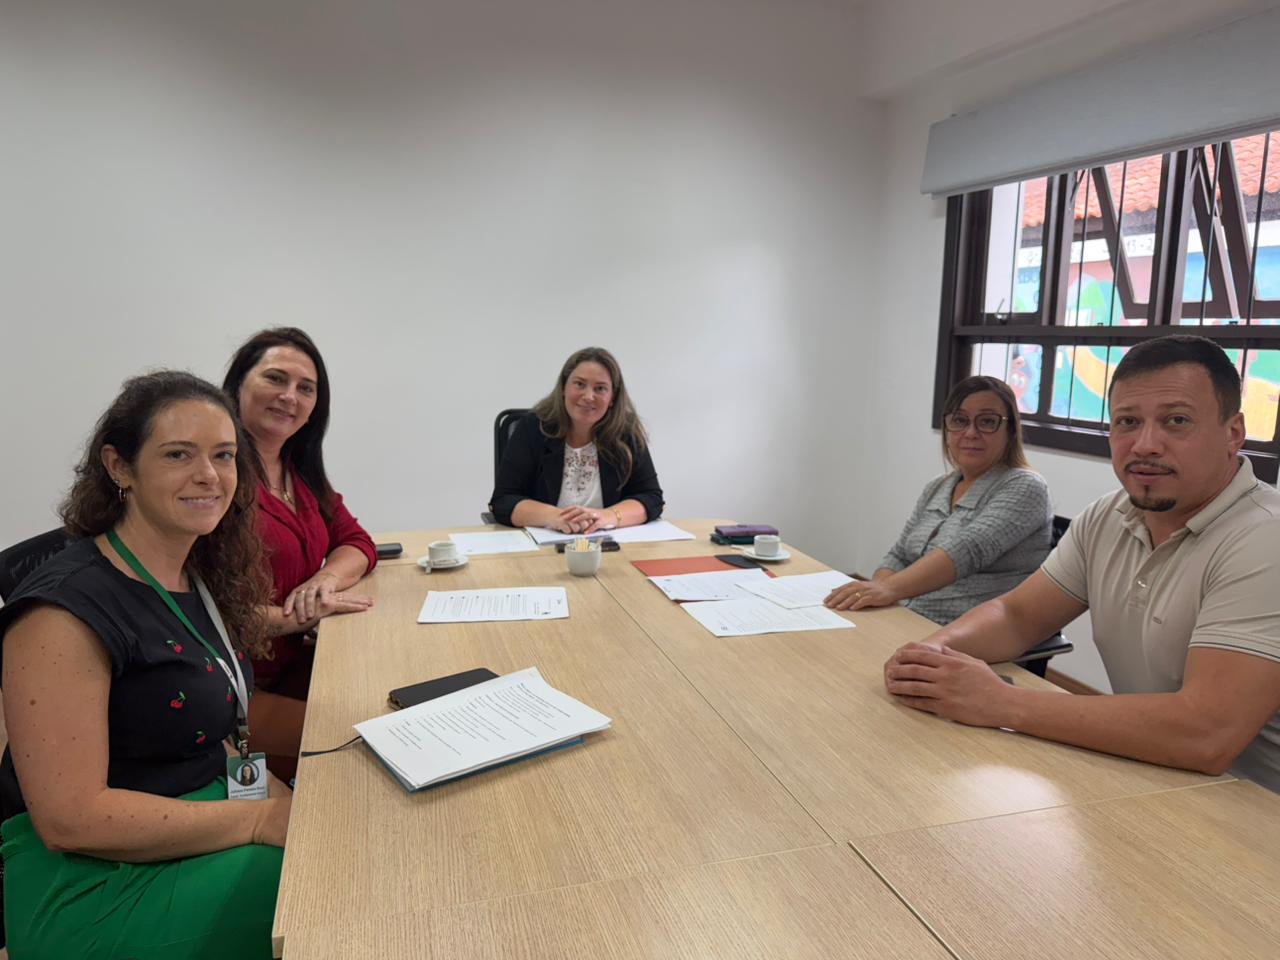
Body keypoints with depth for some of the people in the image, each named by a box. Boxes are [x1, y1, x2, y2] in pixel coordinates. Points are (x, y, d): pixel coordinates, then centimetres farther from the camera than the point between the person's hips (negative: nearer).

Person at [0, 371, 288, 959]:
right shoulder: (64, 611, -19)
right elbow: (70, 818, -21)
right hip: (91, 883, -7)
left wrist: (278, 797, -2)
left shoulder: (200, 577, 6)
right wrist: (261, 821, -19)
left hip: (203, 831, 8)